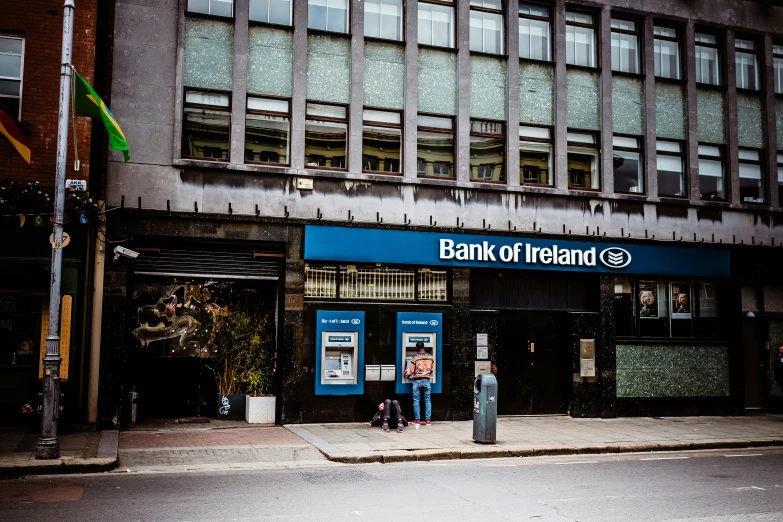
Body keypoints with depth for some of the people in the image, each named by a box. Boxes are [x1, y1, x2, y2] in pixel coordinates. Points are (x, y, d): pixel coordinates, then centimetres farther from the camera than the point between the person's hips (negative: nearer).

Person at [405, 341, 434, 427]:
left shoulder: (415, 358, -10)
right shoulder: (430, 357, -1)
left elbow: (410, 371, -4)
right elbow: (432, 369, 10)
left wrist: (406, 375, 17)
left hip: (417, 381, -2)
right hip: (427, 380, 2)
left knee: (416, 400, 5)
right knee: (427, 400, 7)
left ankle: (417, 420, 5)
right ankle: (427, 420, 6)